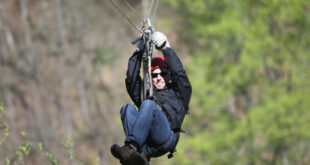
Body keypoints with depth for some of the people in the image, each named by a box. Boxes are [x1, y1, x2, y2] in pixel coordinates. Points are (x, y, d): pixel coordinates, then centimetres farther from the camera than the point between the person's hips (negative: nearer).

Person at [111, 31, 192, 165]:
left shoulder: (178, 92, 30)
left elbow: (178, 72, 14)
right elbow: (132, 79, 26)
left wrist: (166, 49, 11)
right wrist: (138, 52, 21)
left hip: (166, 138, -4)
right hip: (146, 143, 4)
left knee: (148, 105, -29)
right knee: (128, 108, -23)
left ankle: (131, 147, -50)